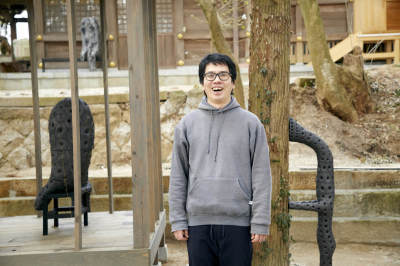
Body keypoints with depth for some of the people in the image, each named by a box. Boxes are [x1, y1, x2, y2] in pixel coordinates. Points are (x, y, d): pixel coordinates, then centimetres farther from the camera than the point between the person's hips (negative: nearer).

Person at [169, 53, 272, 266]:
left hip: (238, 223, -1)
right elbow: (178, 177, 8)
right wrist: (178, 220, 3)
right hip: (198, 223, 2)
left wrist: (260, 222, -4)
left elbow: (261, 176, 1)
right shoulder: (187, 124, 7)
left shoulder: (250, 123, 3)